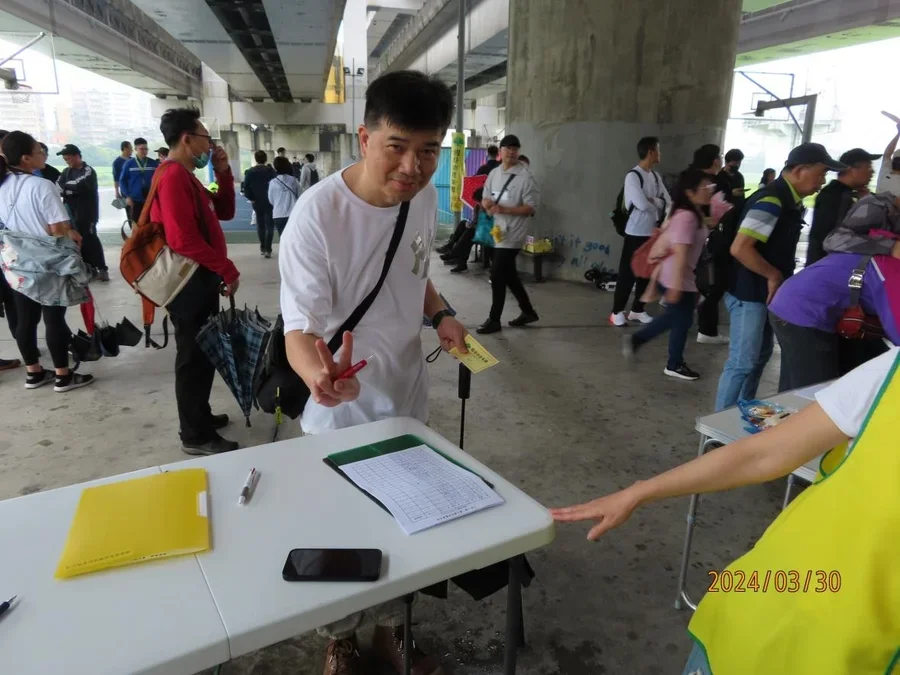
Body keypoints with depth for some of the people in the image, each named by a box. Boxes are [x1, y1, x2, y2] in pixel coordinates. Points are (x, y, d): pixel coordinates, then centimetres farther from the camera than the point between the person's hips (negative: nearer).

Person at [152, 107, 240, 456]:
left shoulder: (186, 176, 16)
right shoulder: (173, 176, -17)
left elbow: (224, 212, 19)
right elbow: (183, 239, -26)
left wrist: (223, 173, 7)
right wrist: (228, 270, -19)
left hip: (201, 278, 10)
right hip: (189, 280, -10)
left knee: (204, 351, 18)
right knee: (194, 356, -3)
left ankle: (200, 416, 32)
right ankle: (196, 435, 7)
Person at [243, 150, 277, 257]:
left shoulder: (249, 172, 0)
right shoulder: (271, 171, -7)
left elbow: (246, 187, -5)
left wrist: (251, 198, 2)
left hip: (257, 202, 3)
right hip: (270, 201, -3)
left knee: (260, 225, 15)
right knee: (269, 226, 0)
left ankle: (262, 248, 21)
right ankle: (267, 249, -9)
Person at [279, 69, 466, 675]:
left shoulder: (425, 196, -7)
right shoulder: (317, 215, -27)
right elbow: (300, 329, -27)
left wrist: (440, 315, -8)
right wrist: (318, 374, -49)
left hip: (408, 398, 6)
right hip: (342, 412, -5)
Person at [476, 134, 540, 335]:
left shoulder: (526, 176, -11)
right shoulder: (494, 173, 9)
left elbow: (531, 207, -15)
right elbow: (485, 198, 17)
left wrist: (504, 209, -23)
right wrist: (487, 203, -7)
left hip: (513, 233, -8)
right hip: (497, 230, 8)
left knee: (497, 275, -7)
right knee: (509, 275, 15)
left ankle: (494, 320, 6)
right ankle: (528, 311, 30)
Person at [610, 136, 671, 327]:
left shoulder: (655, 176, 10)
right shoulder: (633, 176, -14)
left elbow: (668, 202, 7)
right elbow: (642, 204, -23)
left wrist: (651, 200, -13)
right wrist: (657, 202, -4)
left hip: (653, 232, 7)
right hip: (636, 233, -7)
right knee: (627, 273, -1)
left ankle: (637, 310, 23)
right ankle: (617, 312, 8)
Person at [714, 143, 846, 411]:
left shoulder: (790, 201, 10)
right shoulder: (772, 200, -20)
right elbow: (739, 248, -28)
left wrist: (777, 277, 4)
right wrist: (774, 275, -17)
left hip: (764, 292, 10)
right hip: (749, 294, -10)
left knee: (760, 355, 19)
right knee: (742, 362, -4)